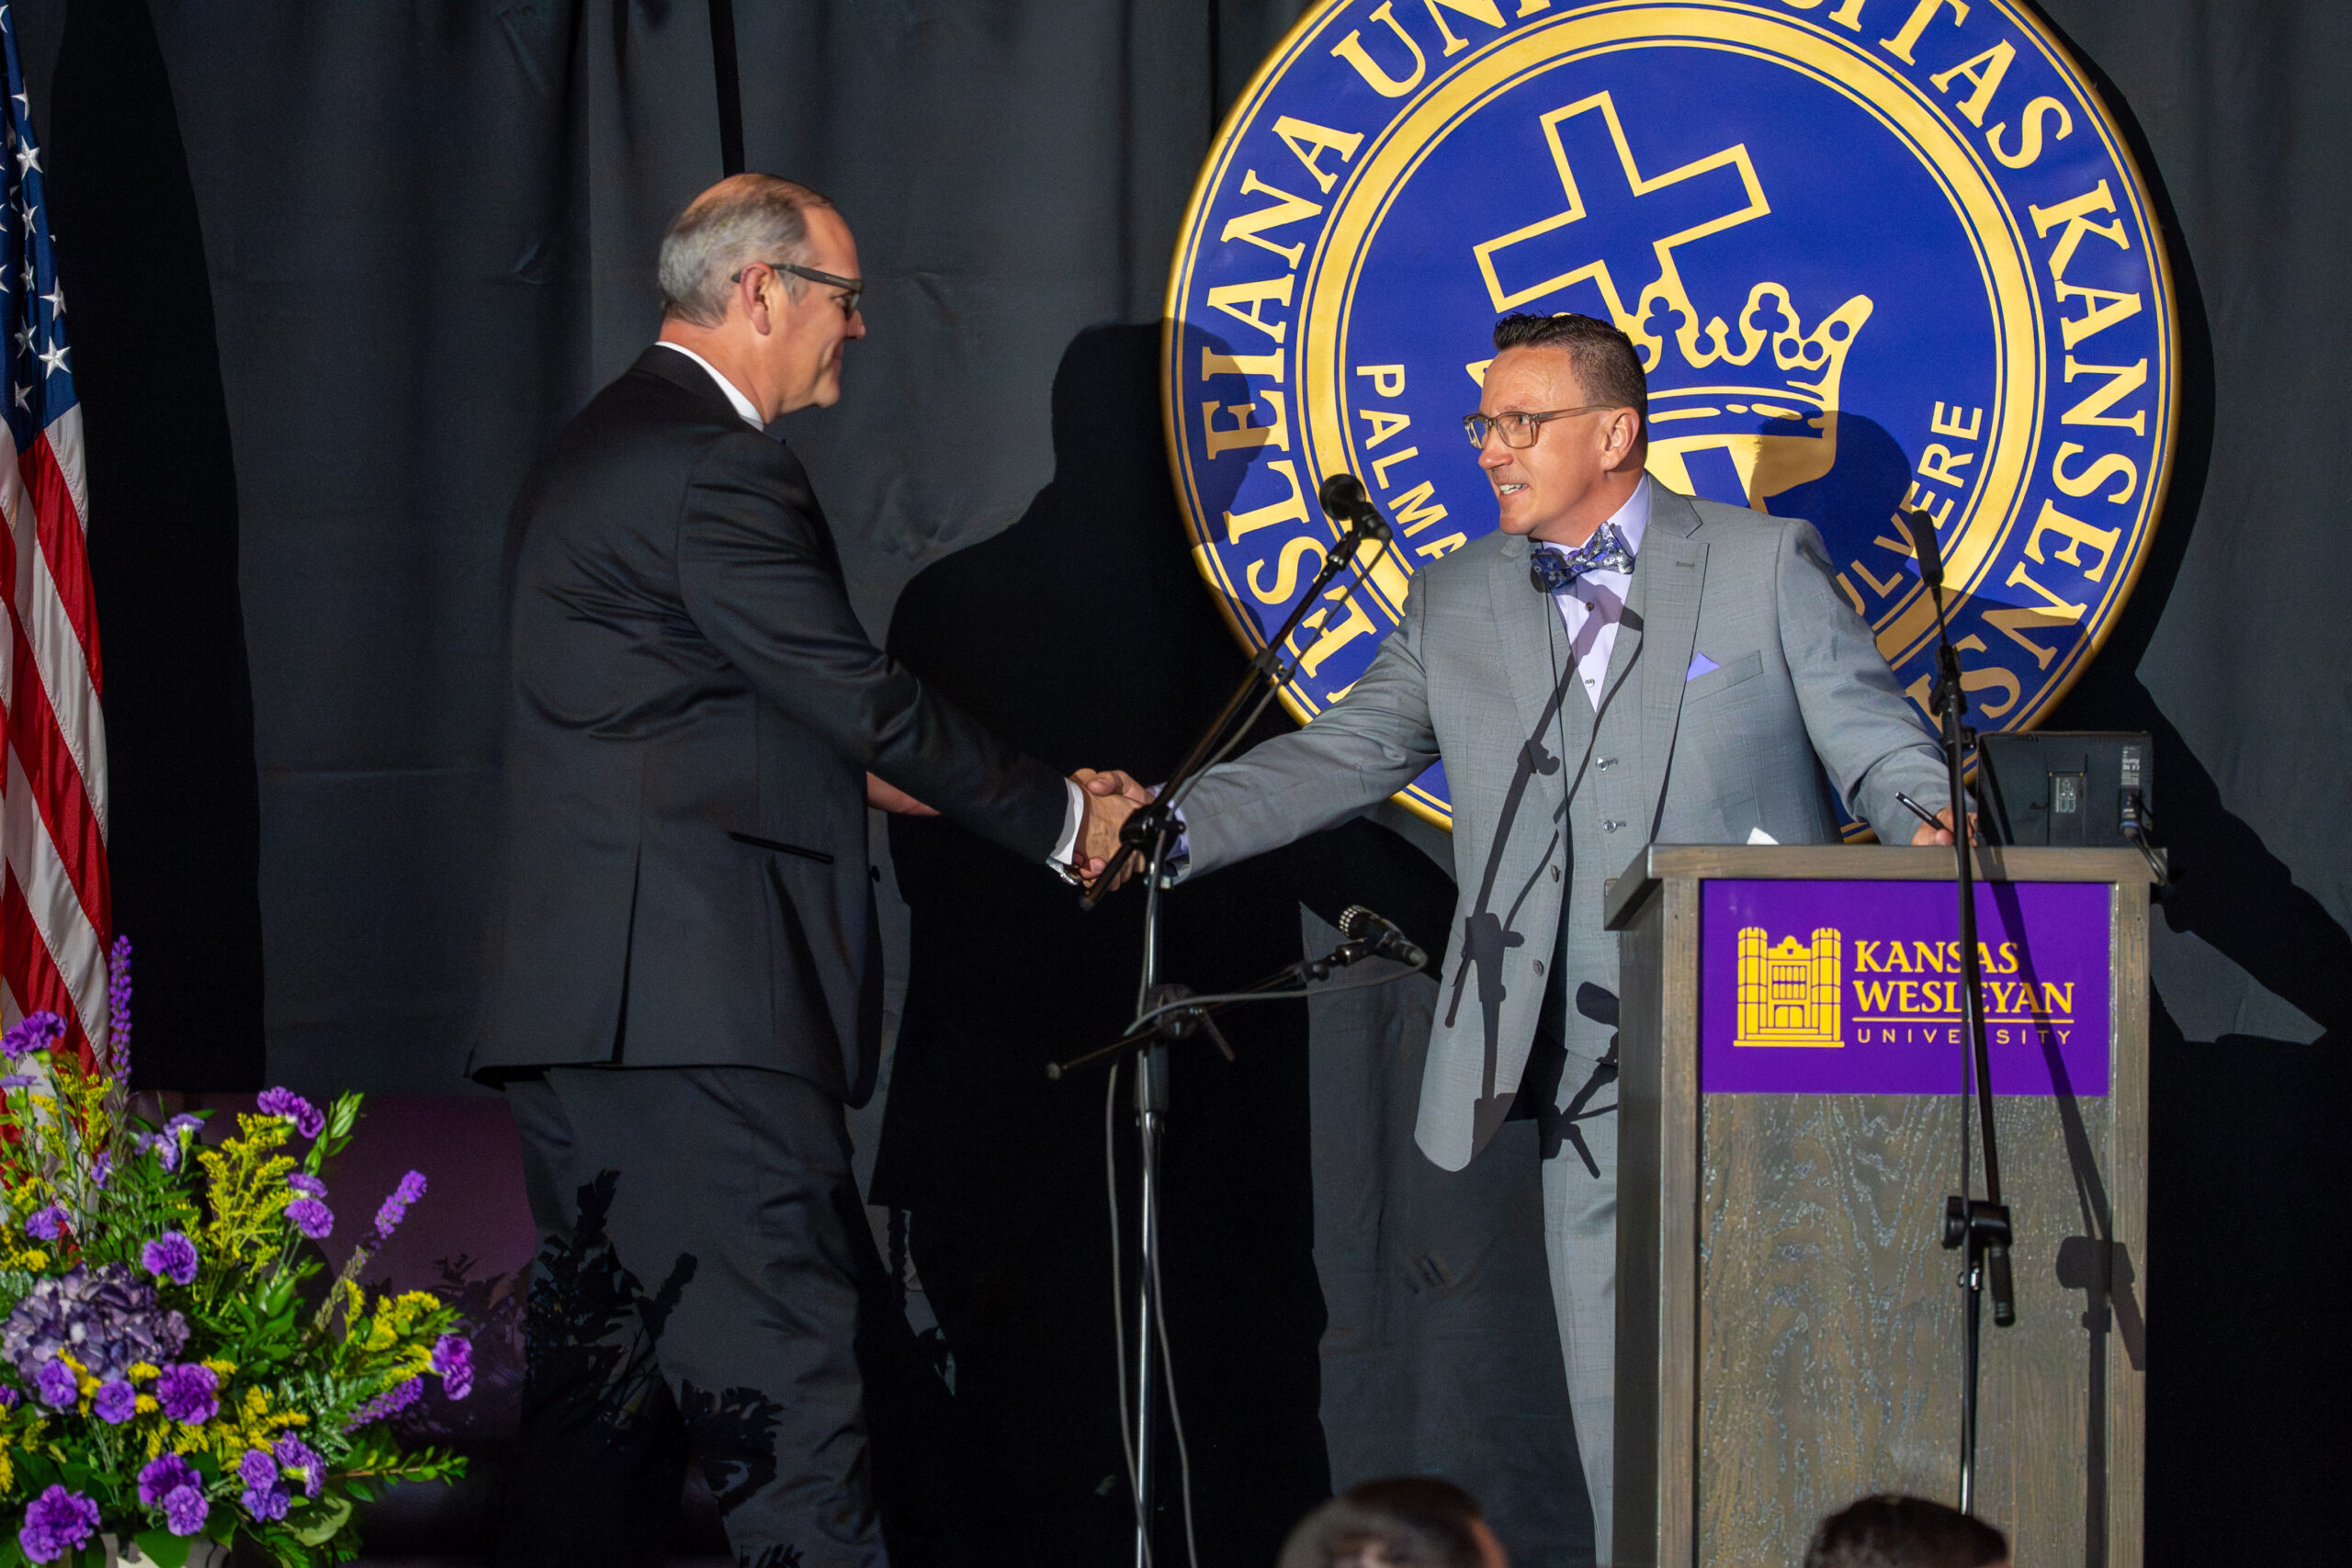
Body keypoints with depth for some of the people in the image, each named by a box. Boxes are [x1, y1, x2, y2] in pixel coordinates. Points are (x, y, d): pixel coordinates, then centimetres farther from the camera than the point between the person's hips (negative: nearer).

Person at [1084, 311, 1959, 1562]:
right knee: (1616, 1394, 4)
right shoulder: (1457, 604, 13)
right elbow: (1340, 757, 12)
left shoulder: (1765, 566, 3)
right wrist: (1170, 824, -1)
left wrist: (1930, 831, -20)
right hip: (1590, 1072, 3)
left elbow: (1877, 742, 2)